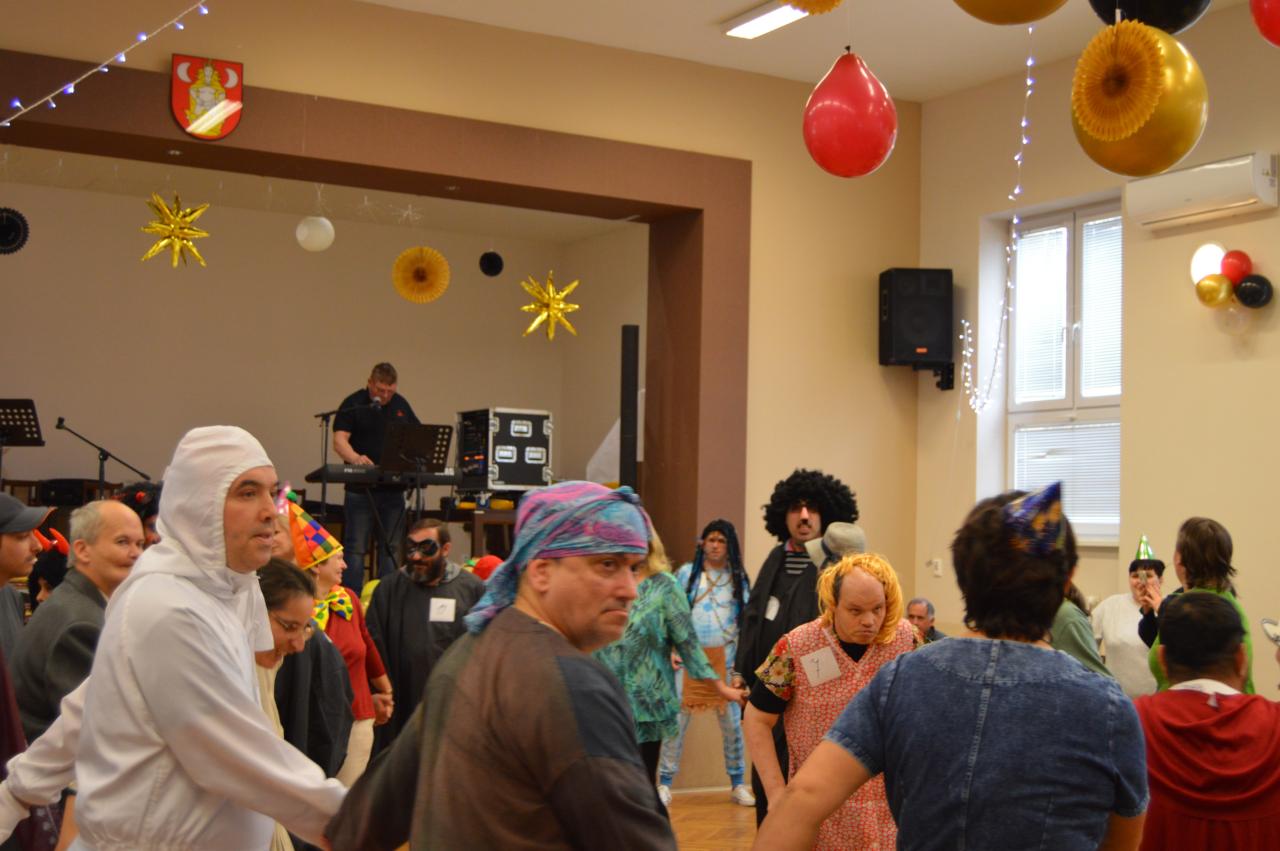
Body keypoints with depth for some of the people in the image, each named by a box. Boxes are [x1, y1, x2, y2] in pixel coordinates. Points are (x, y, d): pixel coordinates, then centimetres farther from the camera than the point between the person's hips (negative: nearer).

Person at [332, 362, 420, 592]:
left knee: (390, 549, 8)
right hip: (360, 489, -5)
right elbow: (339, 441, -15)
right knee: (355, 549, -3)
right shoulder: (353, 405, -4)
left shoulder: (400, 405, 12)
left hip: (393, 489, 5)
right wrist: (355, 458, -35)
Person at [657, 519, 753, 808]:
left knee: (732, 721, 3)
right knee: (677, 720, -4)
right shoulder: (686, 573, 5)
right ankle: (665, 782, 3)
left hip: (725, 657, 1)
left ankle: (737, 784, 15)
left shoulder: (739, 579, 8)